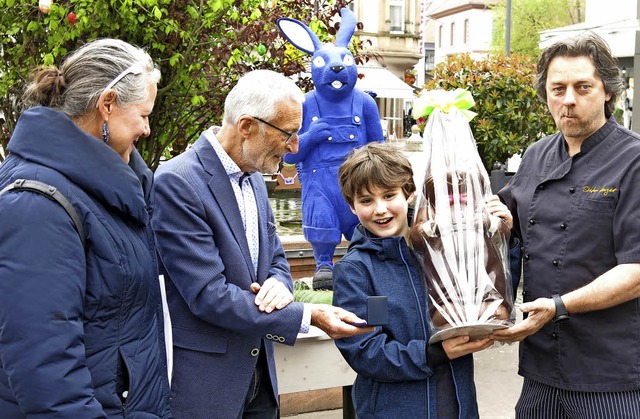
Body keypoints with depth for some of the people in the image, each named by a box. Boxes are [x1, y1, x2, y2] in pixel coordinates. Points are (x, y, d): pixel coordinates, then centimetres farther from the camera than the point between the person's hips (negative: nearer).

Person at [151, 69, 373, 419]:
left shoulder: (254, 177, 6)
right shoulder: (177, 183, -19)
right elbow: (208, 295, -22)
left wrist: (279, 283, -10)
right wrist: (308, 316, -21)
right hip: (204, 381, -7)